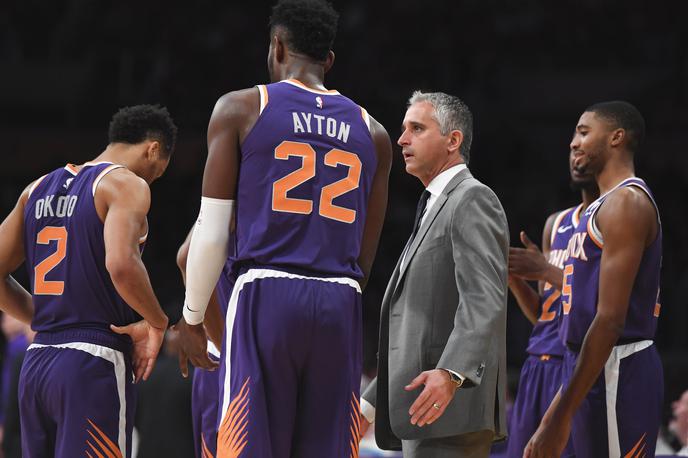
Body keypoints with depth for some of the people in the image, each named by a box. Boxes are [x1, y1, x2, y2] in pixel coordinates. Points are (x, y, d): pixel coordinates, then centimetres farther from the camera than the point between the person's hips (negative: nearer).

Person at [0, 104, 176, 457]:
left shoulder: (39, 189, 17)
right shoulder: (126, 184, -6)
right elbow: (121, 265, -23)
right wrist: (156, 322, -8)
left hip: (36, 363, 7)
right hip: (94, 364, -7)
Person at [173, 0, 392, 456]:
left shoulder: (241, 109, 5)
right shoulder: (372, 132, 16)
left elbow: (212, 230, 2)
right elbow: (366, 257, 16)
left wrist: (192, 316, 10)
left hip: (266, 297, -3)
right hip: (341, 305, 3)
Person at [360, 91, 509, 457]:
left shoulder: (472, 200, -6)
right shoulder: (433, 210, 26)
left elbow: (485, 302, -20)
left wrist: (450, 373, -34)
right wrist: (371, 404, 26)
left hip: (450, 413, -10)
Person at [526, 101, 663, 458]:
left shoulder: (627, 202, -12)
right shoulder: (606, 204, 20)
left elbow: (610, 319, -20)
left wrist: (561, 415, -22)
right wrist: (558, 408, 22)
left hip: (616, 374, -10)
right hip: (594, 371, 10)